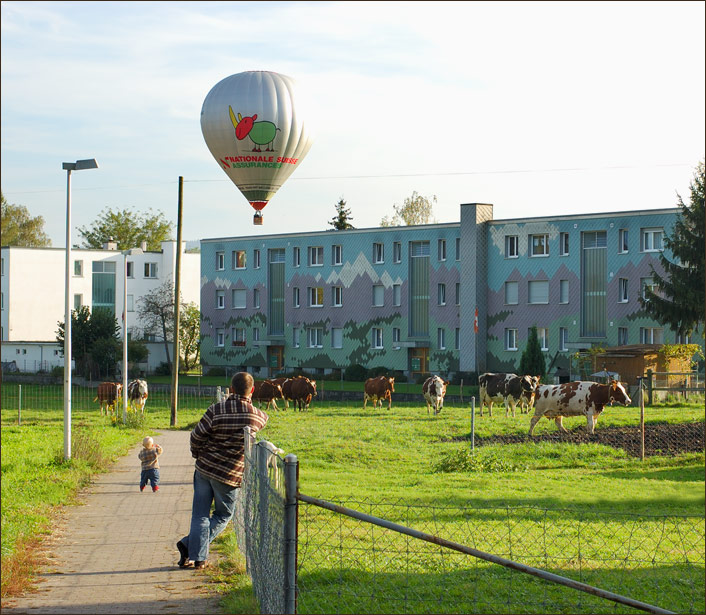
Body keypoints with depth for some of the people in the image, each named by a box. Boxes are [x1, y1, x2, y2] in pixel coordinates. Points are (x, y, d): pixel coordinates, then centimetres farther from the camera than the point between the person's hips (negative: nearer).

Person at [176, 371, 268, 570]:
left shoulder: (216, 410, -10)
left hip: (204, 467, 1)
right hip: (229, 474, -1)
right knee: (223, 515, 16)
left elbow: (197, 435, -6)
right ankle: (189, 544, 3)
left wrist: (198, 454, 14)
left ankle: (196, 555, 1)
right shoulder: (258, 416, -7)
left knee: (200, 514, 10)